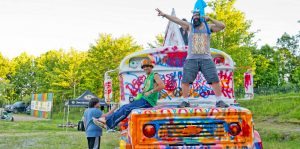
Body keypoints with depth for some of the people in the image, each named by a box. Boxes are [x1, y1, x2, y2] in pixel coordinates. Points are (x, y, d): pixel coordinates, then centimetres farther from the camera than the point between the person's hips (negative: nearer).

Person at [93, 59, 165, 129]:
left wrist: (150, 92, -19)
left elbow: (162, 86, -18)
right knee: (124, 107, -4)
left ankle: (108, 121, -17)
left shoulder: (155, 75, -3)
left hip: (148, 101, -9)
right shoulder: (147, 79, 24)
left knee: (126, 109, -18)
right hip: (143, 99, 9)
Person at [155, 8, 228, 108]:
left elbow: (222, 26, 1)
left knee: (215, 80, -5)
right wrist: (165, 15, -3)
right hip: (191, 59, 0)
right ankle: (185, 101, 9)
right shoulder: (190, 27, 10)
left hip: (206, 59, 0)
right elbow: (176, 20, 4)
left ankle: (219, 101, 4)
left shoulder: (208, 27, 11)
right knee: (185, 81, -4)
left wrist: (210, 19, -6)